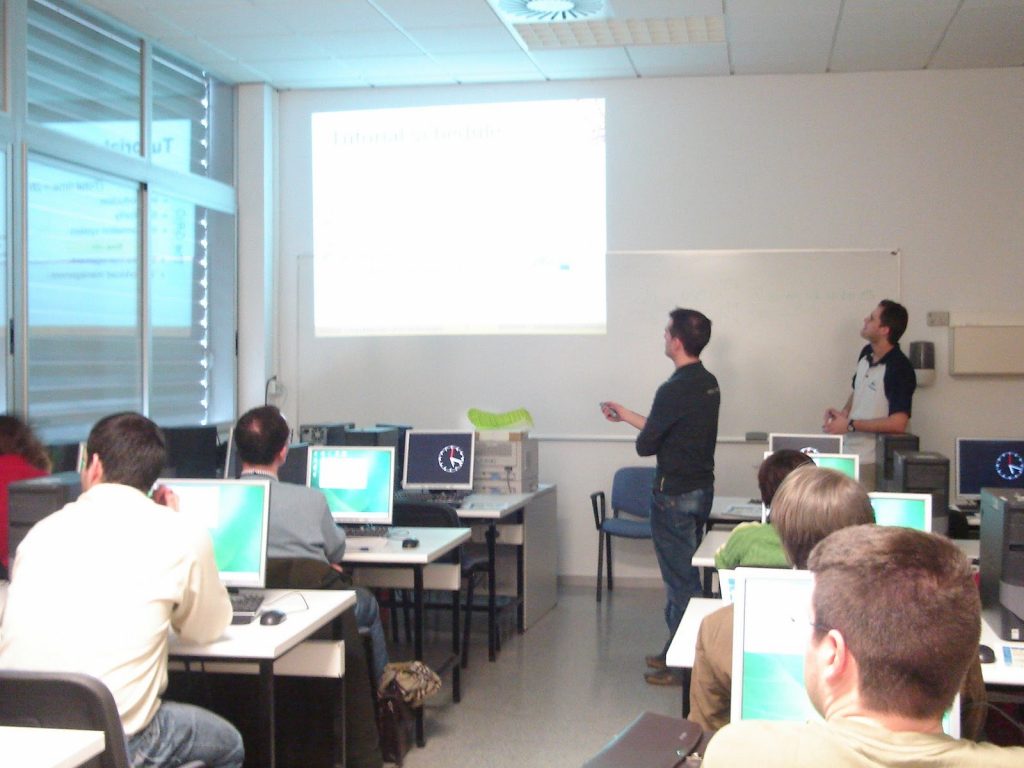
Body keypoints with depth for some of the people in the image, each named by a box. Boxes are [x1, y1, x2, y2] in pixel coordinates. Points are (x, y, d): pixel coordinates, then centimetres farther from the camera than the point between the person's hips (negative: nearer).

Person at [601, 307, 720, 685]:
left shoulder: (674, 390, -21)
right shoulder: (709, 384, 7)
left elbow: (645, 444, -17)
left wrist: (642, 433, 6)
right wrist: (627, 415, 22)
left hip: (674, 495, -9)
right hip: (702, 488, 9)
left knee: (680, 577, -1)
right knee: (685, 572, 17)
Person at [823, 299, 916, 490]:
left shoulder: (899, 369, -18)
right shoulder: (866, 354, 7)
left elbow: (898, 423, -23)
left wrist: (850, 424, -19)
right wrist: (844, 412, 2)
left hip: (871, 461, -8)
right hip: (849, 453, 8)